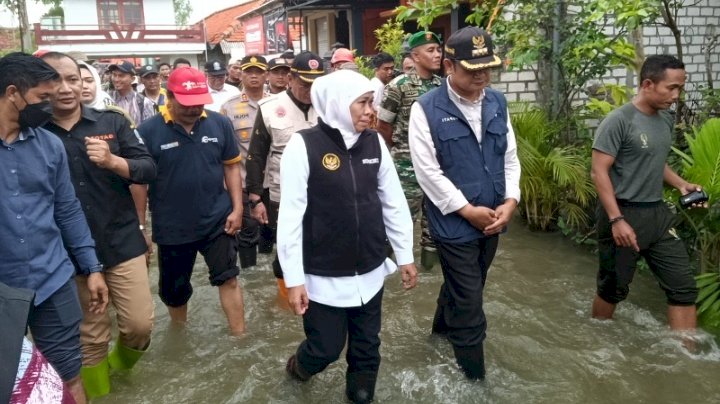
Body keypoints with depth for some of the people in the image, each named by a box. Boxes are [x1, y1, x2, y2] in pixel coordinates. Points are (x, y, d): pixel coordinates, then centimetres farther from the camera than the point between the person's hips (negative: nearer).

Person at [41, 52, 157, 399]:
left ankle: (121, 361, 40)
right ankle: (96, 392, 36)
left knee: (140, 323, 7)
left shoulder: (112, 121, -1)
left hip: (122, 242, 1)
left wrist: (112, 161, -23)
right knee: (89, 335, 13)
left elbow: (148, 169, -5)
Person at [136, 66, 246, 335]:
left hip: (217, 220, 0)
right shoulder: (148, 131, -12)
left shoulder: (220, 124, -6)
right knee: (174, 290, 17)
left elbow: (231, 166, 3)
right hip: (172, 227, 0)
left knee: (228, 279, 5)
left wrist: (237, 208, -3)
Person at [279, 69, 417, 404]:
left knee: (367, 349, 15)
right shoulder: (304, 145, -13)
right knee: (326, 349, 8)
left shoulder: (374, 142, 0)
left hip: (370, 272, 4)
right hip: (324, 277, -4)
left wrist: (405, 256, 10)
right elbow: (290, 216, -13)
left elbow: (394, 203, 8)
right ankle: (299, 365, 43)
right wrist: (294, 279, -12)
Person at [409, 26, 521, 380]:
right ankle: (474, 374, 21)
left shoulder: (497, 103, 5)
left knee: (464, 285, 23)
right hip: (454, 222, -6)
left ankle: (443, 325, 51)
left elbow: (510, 157, 8)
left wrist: (509, 202, -6)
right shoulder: (426, 109, -13)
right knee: (470, 301, 3)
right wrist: (469, 210, -15)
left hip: (493, 219, 6)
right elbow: (428, 171, -16)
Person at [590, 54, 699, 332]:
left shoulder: (666, 120, 9)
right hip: (624, 214, -7)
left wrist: (681, 184, 4)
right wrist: (616, 220, -23)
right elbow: (599, 172, -17)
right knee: (613, 288, 8)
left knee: (683, 287, 5)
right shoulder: (619, 121, -15)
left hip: (658, 214, 7)